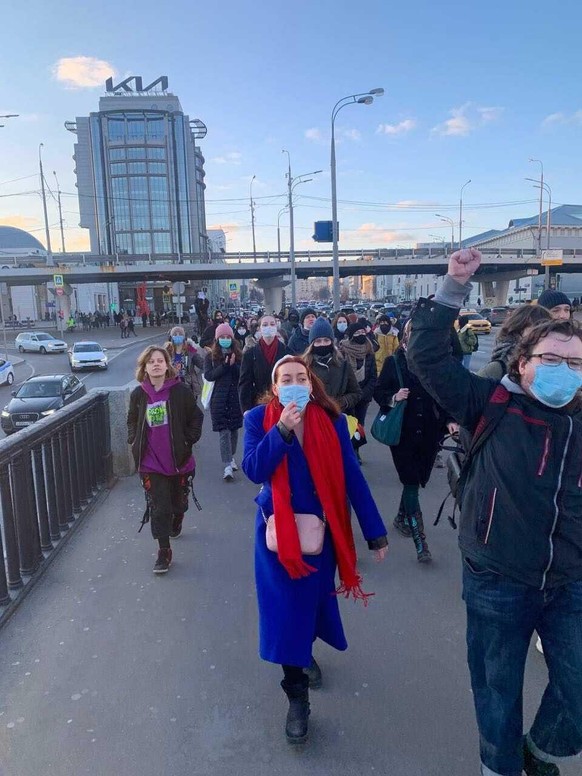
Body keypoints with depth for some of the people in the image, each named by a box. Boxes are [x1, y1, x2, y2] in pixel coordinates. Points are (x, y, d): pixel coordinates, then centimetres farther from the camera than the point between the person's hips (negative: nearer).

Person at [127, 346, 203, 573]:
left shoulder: (180, 391, -10)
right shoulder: (138, 394, -2)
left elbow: (196, 417, 0)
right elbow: (132, 421, 15)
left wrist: (189, 440, -8)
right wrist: (134, 442, 3)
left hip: (179, 459, 0)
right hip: (151, 462, 1)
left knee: (178, 500, 19)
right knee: (158, 507, 0)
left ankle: (177, 520, 53)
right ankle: (164, 551, 11)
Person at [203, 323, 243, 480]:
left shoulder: (238, 355, 7)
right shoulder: (210, 356, 4)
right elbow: (208, 375, -8)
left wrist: (233, 365, -18)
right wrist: (225, 366, -15)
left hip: (235, 398, 2)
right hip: (219, 399, -2)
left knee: (234, 430, 12)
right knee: (224, 432, -7)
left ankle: (231, 457, 33)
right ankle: (227, 466, -9)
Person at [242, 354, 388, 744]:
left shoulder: (332, 420, -9)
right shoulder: (259, 419, -9)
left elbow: (352, 477, -7)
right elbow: (253, 471, -21)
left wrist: (376, 533, -7)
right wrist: (282, 429, -32)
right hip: (278, 531, -1)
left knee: (315, 599, 19)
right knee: (286, 608, 3)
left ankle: (307, 653, 51)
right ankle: (297, 697, 22)